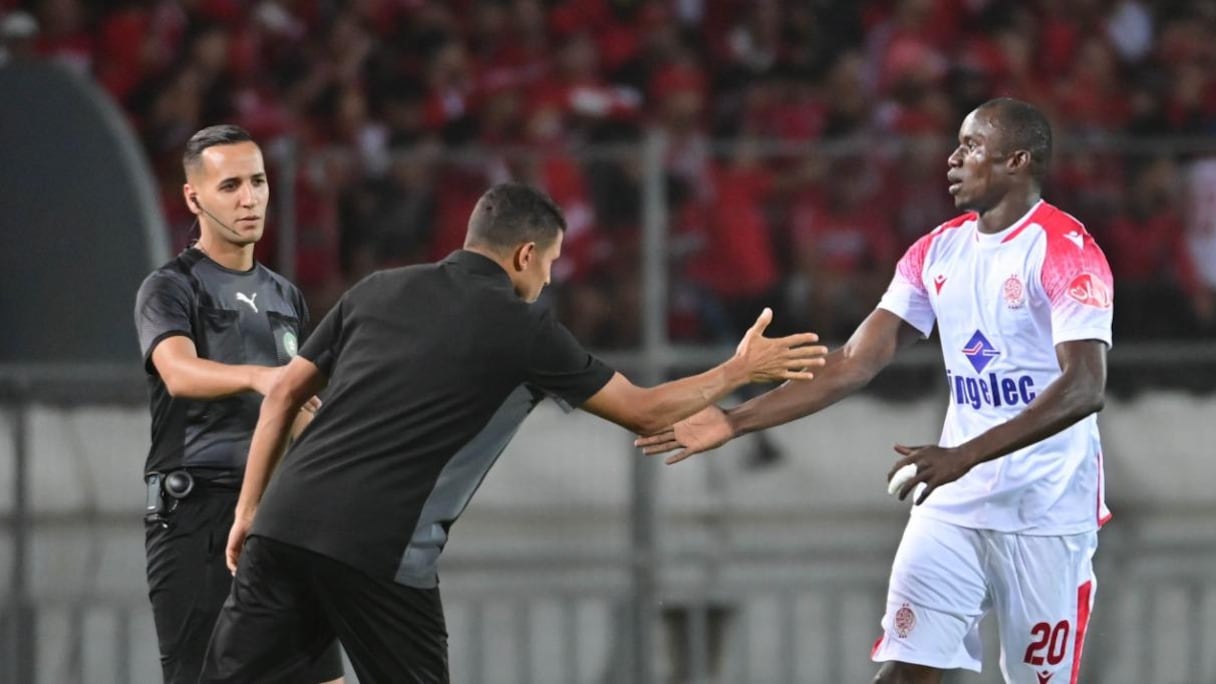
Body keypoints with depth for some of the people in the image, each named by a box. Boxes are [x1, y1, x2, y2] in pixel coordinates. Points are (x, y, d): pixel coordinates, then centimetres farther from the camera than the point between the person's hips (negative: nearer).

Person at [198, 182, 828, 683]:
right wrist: (738, 372, 27)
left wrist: (248, 509, 19)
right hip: (378, 554, -4)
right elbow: (642, 412, 13)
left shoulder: (376, 291, 16)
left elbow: (284, 394, 15)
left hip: (284, 524, 4)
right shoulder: (522, 329, 4)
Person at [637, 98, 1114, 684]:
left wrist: (964, 456, -30)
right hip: (954, 505, 6)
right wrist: (734, 422, 1)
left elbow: (1085, 388, -22)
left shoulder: (1065, 251, -12)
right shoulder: (938, 252, 9)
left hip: (1045, 516, -6)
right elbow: (854, 364, 9)